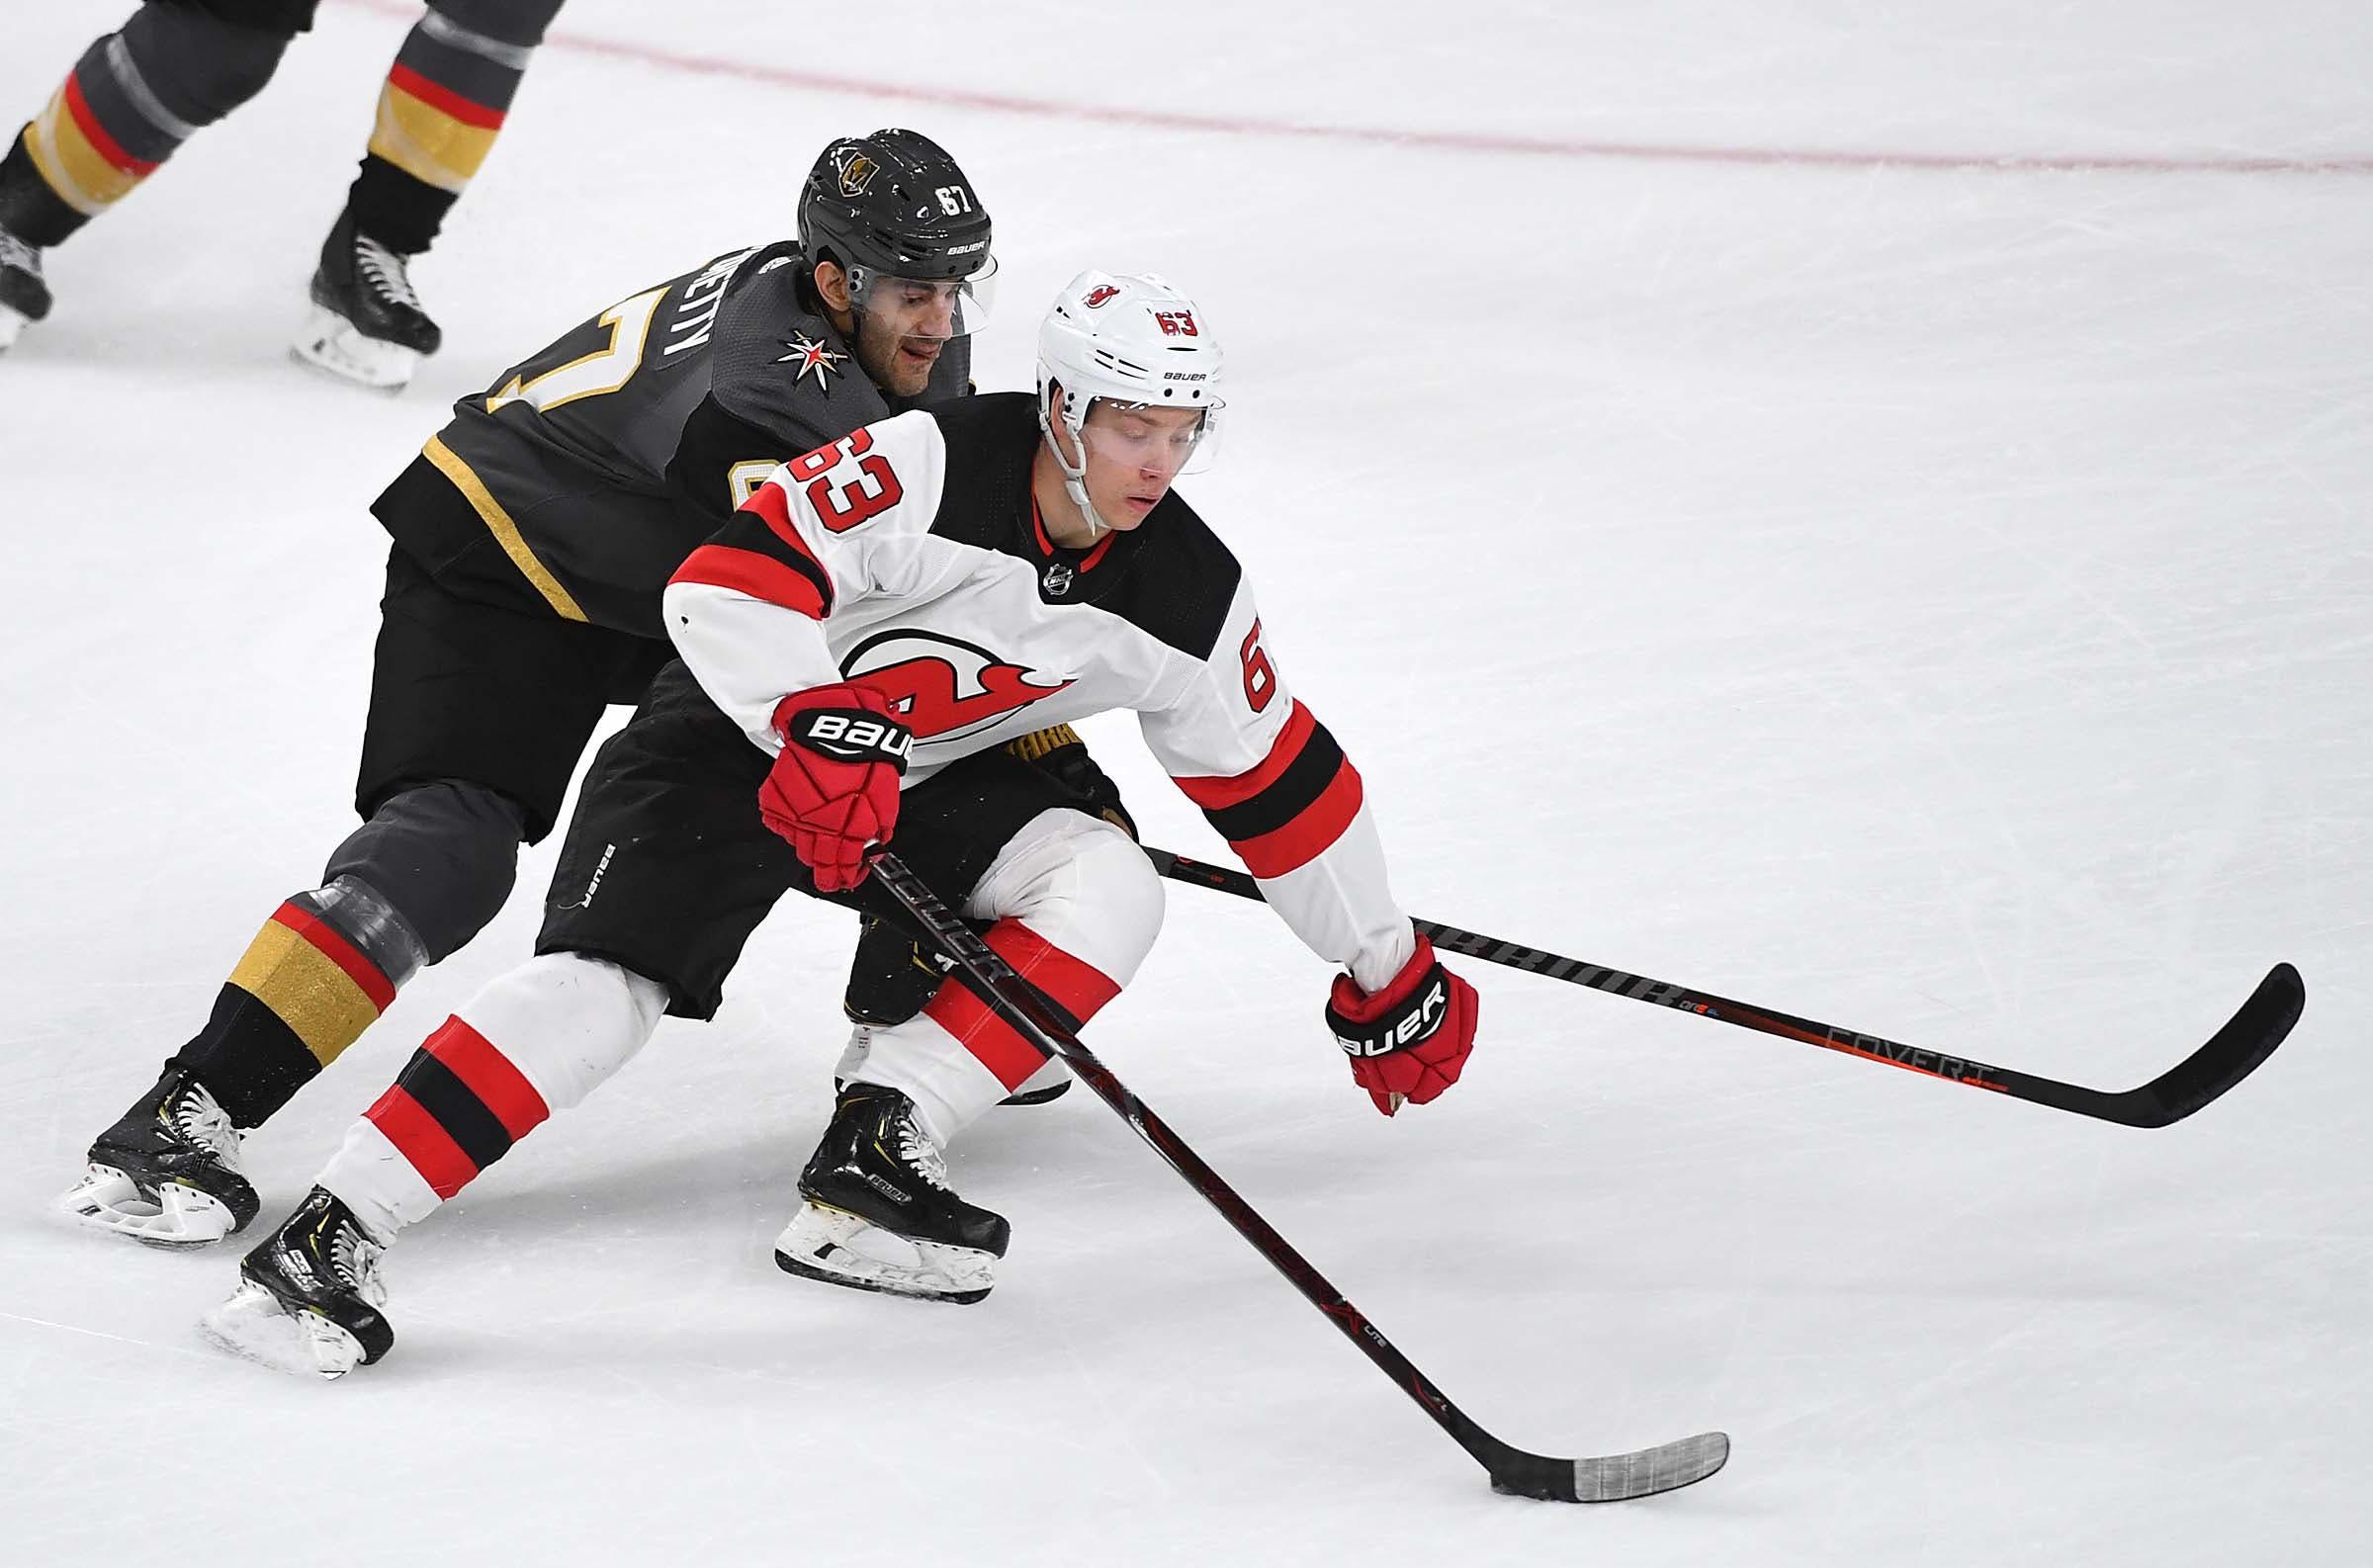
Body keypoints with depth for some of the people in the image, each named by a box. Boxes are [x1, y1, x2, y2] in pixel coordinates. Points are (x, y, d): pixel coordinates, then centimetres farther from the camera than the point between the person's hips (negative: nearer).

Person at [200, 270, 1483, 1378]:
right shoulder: (932, 468, -27)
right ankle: (327, 1239, -28)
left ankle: (869, 1166, -19)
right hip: (742, 732, -6)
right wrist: (820, 729, -47)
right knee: (604, 983, -25)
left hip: (924, 771, 7)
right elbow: (726, 581, -34)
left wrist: (1387, 974, 10)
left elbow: (1272, 778, 3)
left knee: (1106, 888, -16)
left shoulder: (1186, 594, -10)